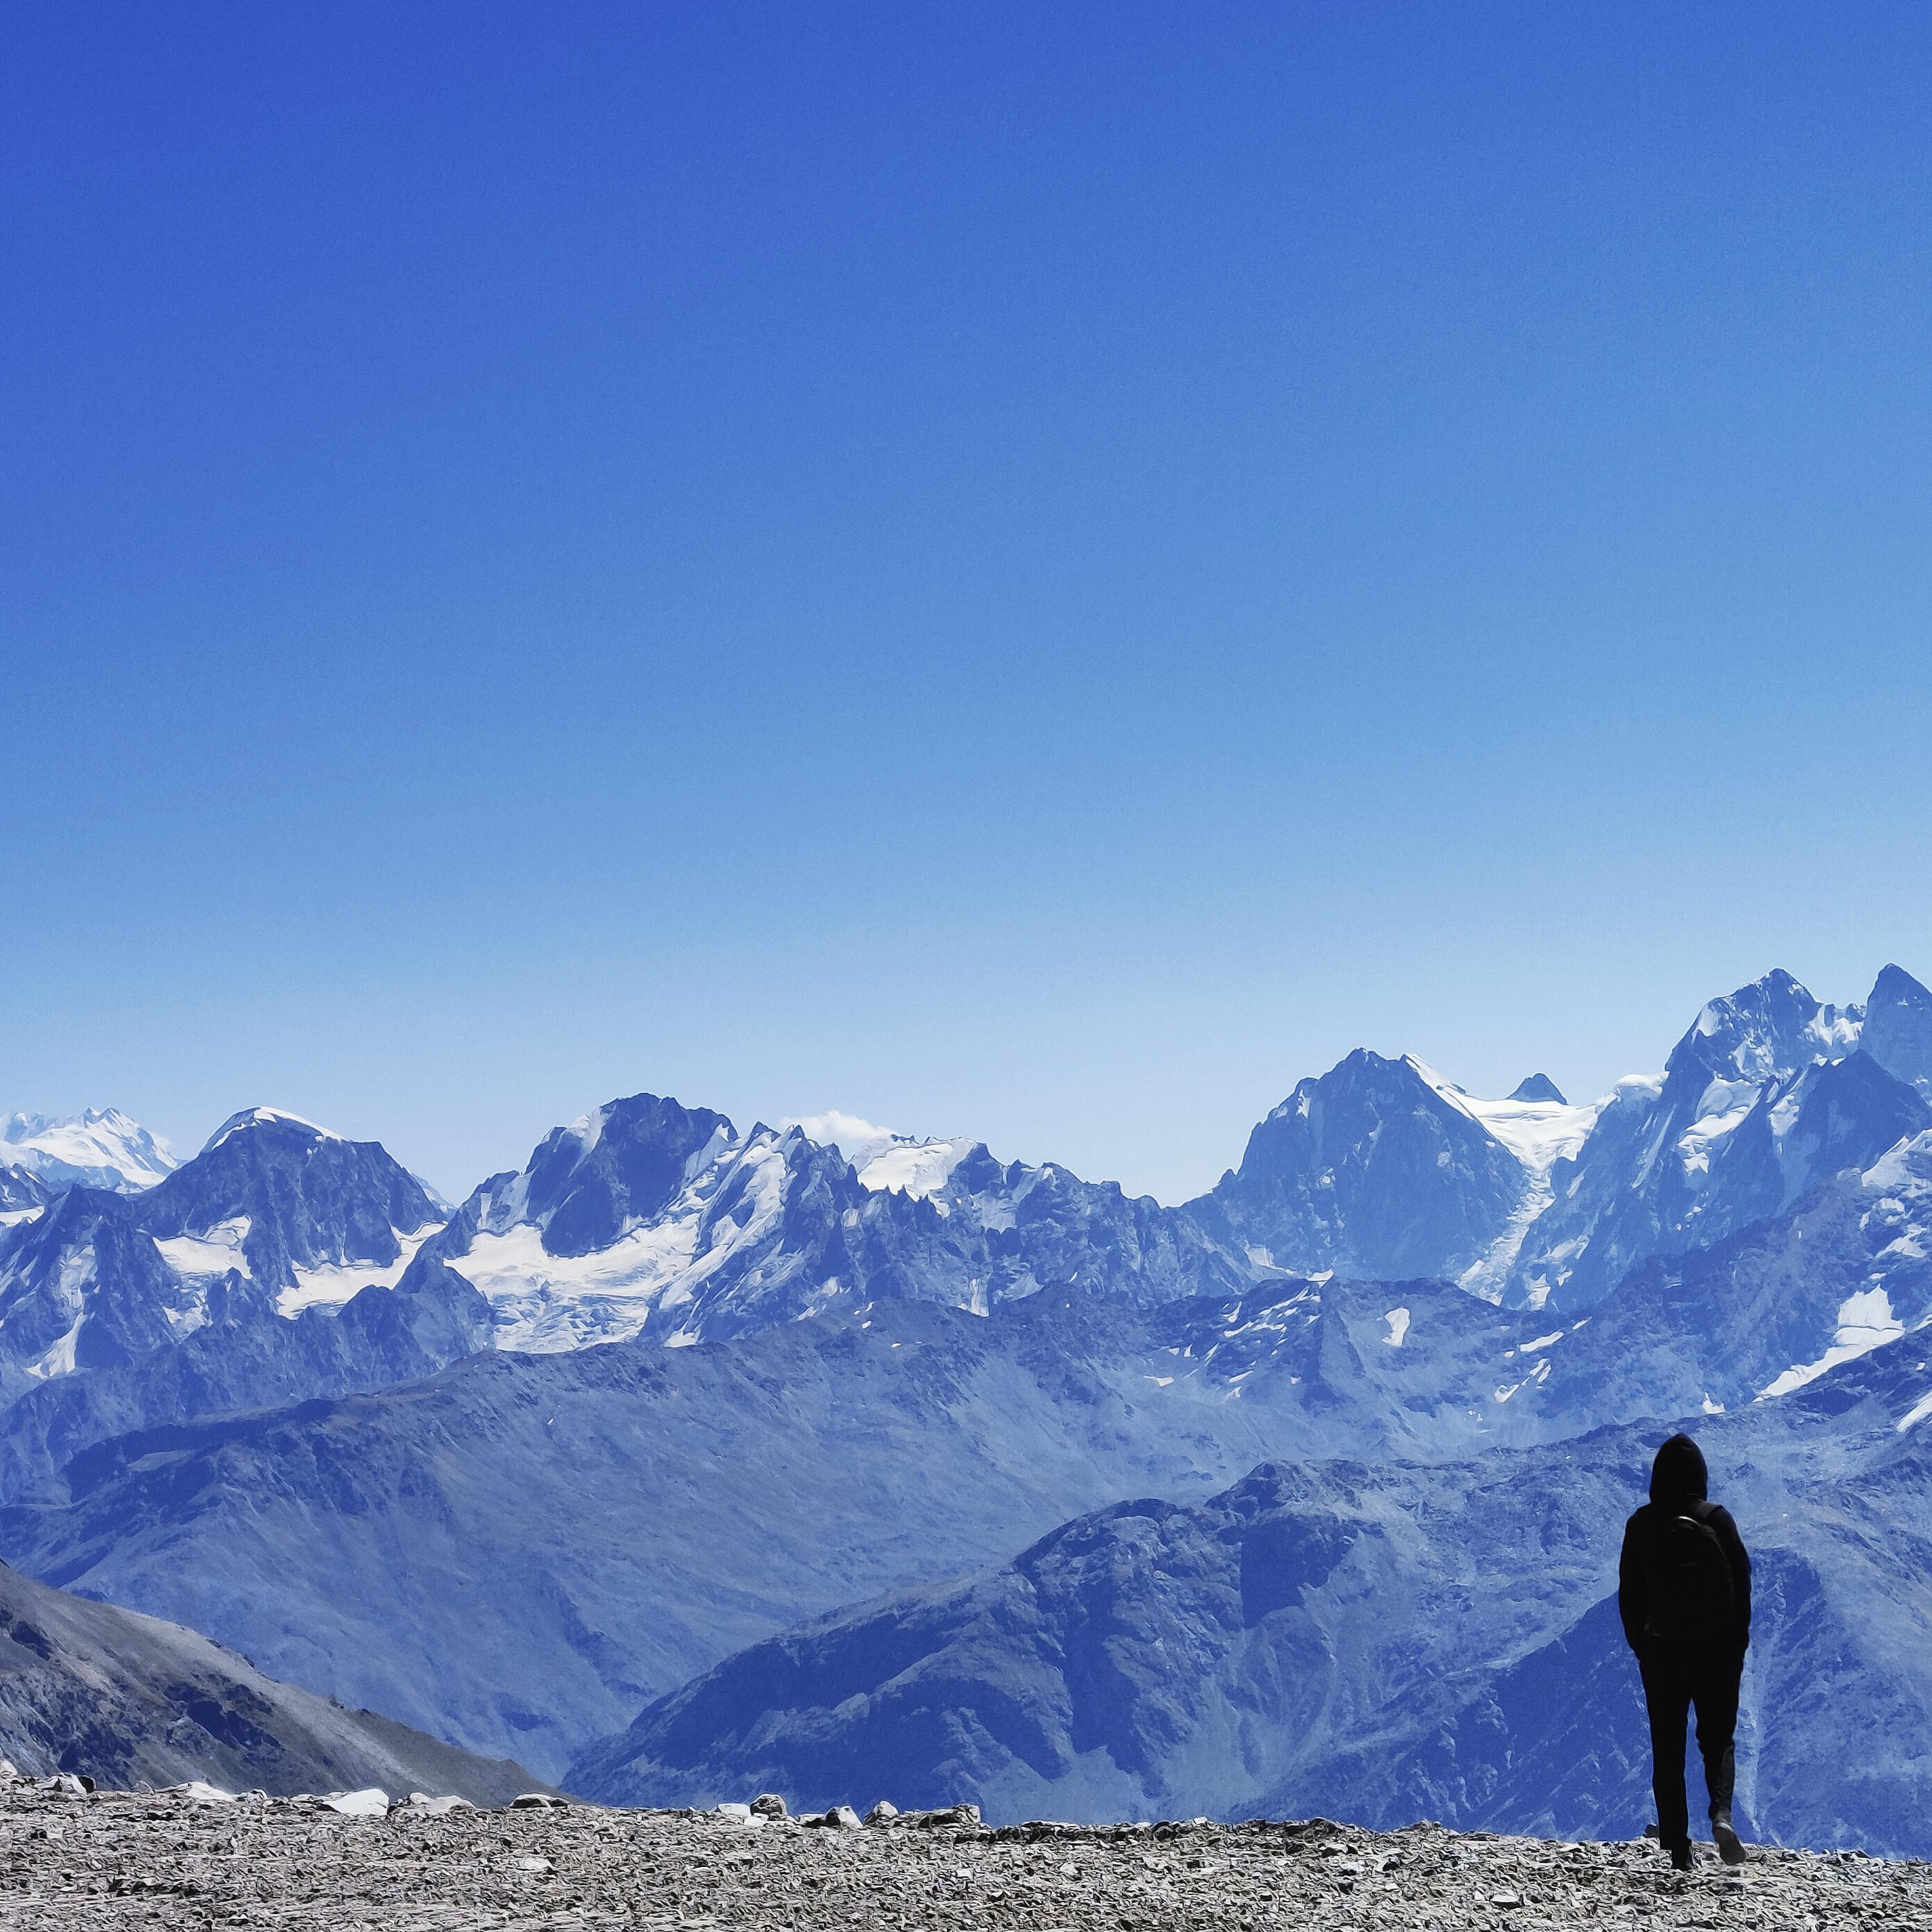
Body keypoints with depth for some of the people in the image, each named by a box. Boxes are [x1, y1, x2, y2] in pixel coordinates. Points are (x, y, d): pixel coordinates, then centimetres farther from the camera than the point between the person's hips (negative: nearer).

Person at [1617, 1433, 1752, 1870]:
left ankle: (1678, 1852, 4)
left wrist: (1640, 1645, 13)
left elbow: (1629, 1592, 3)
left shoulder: (1641, 1525, -1)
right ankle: (1721, 1813, -13)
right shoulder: (1717, 1519, -6)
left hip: (1661, 1652, 1)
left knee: (1667, 1751, 8)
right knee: (1718, 1739, 14)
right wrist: (1738, 1641, 6)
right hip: (1718, 1650, -1)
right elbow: (1742, 1582, -4)